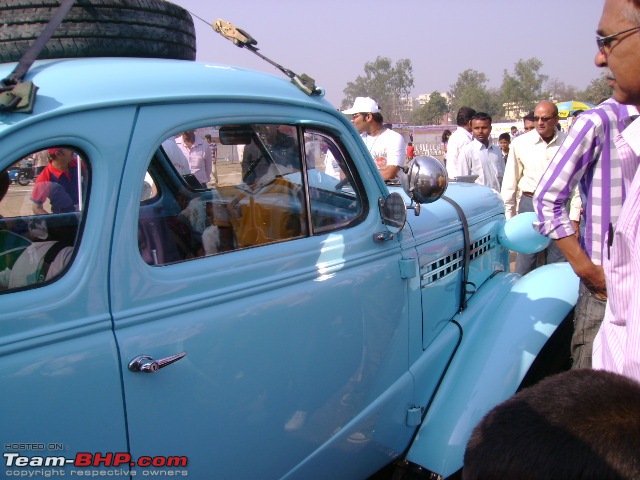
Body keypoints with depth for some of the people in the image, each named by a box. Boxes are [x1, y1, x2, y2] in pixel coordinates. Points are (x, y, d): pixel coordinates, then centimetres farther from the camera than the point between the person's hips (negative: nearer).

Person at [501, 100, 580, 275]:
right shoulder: (520, 143, -1)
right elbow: (510, 181, 4)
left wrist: (574, 217, 1)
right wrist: (508, 215, 6)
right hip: (529, 203, 0)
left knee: (559, 262, 9)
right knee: (525, 259, 5)